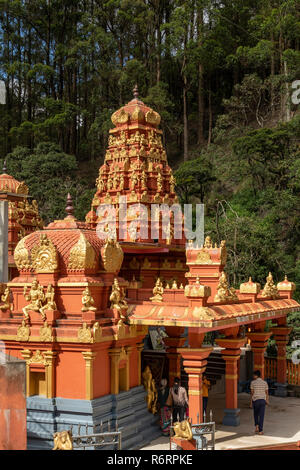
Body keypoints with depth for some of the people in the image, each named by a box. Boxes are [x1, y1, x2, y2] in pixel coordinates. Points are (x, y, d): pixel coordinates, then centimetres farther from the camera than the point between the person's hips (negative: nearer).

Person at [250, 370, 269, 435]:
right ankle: (260, 430, 0)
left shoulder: (252, 382, -7)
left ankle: (257, 426, 6)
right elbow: (267, 393, 4)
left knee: (255, 414, 23)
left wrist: (251, 402, 2)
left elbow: (252, 393, -5)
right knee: (261, 416, 4)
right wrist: (267, 401, 17)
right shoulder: (265, 383, -1)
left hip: (255, 400, 0)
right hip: (262, 400, 0)